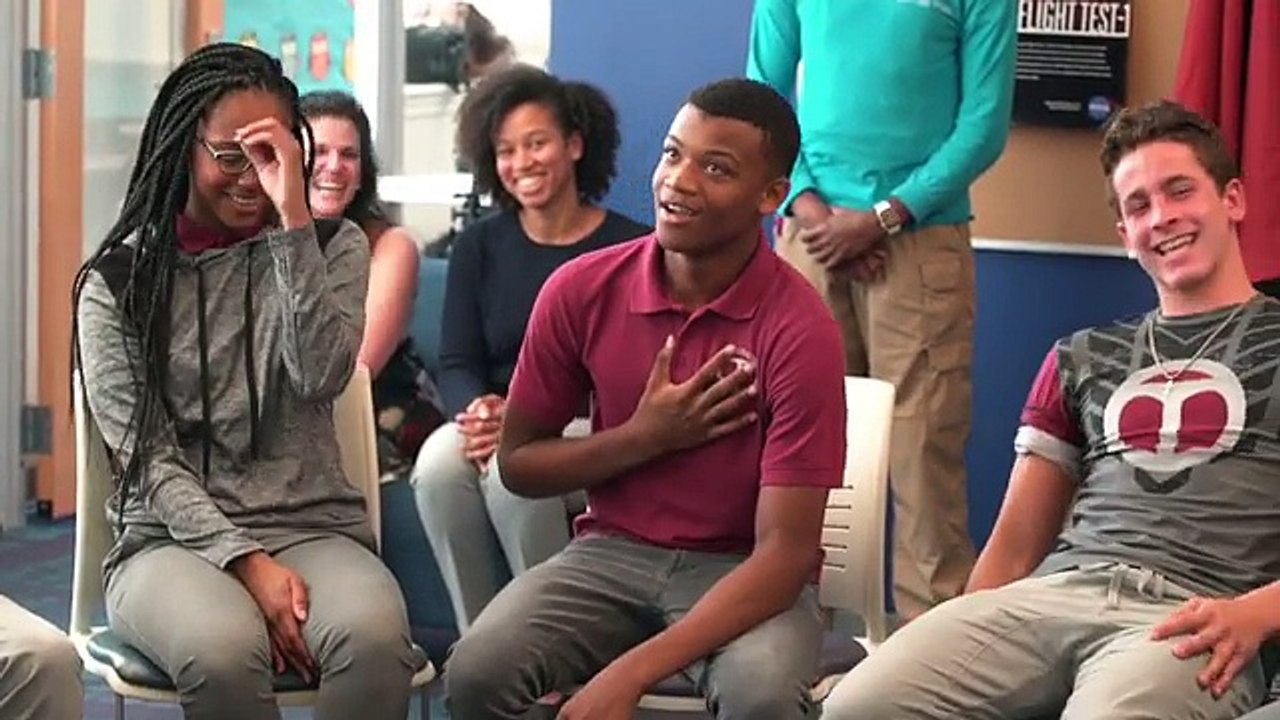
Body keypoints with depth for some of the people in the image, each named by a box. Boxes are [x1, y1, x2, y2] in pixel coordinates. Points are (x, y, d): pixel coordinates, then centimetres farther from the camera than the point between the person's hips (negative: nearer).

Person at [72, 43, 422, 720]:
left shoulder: (332, 245, 9)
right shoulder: (117, 281, 4)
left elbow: (320, 376, -11)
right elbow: (144, 456, -3)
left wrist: (293, 218, -15)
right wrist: (247, 562, -17)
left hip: (313, 526, 1)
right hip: (172, 536, -1)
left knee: (373, 637, -35)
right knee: (222, 650, -37)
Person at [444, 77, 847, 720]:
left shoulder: (800, 330, -17)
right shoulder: (581, 290, -6)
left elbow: (785, 551, -20)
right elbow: (517, 462, 7)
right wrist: (646, 438, -12)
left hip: (744, 572, -3)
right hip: (611, 552, 3)